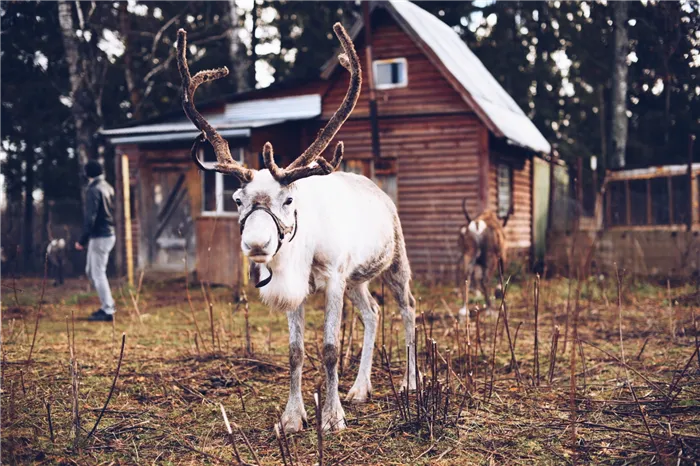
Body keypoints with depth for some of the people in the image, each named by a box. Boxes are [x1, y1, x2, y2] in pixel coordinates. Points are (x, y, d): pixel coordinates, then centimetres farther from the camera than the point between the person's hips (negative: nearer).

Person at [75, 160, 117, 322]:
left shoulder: (94, 190, -15)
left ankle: (107, 311, -2)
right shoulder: (108, 188, 12)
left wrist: (82, 240, -17)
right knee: (91, 270, 18)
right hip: (109, 234, 9)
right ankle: (108, 304, 19)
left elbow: (90, 218, -20)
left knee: (98, 273, -4)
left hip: (99, 237, -9)